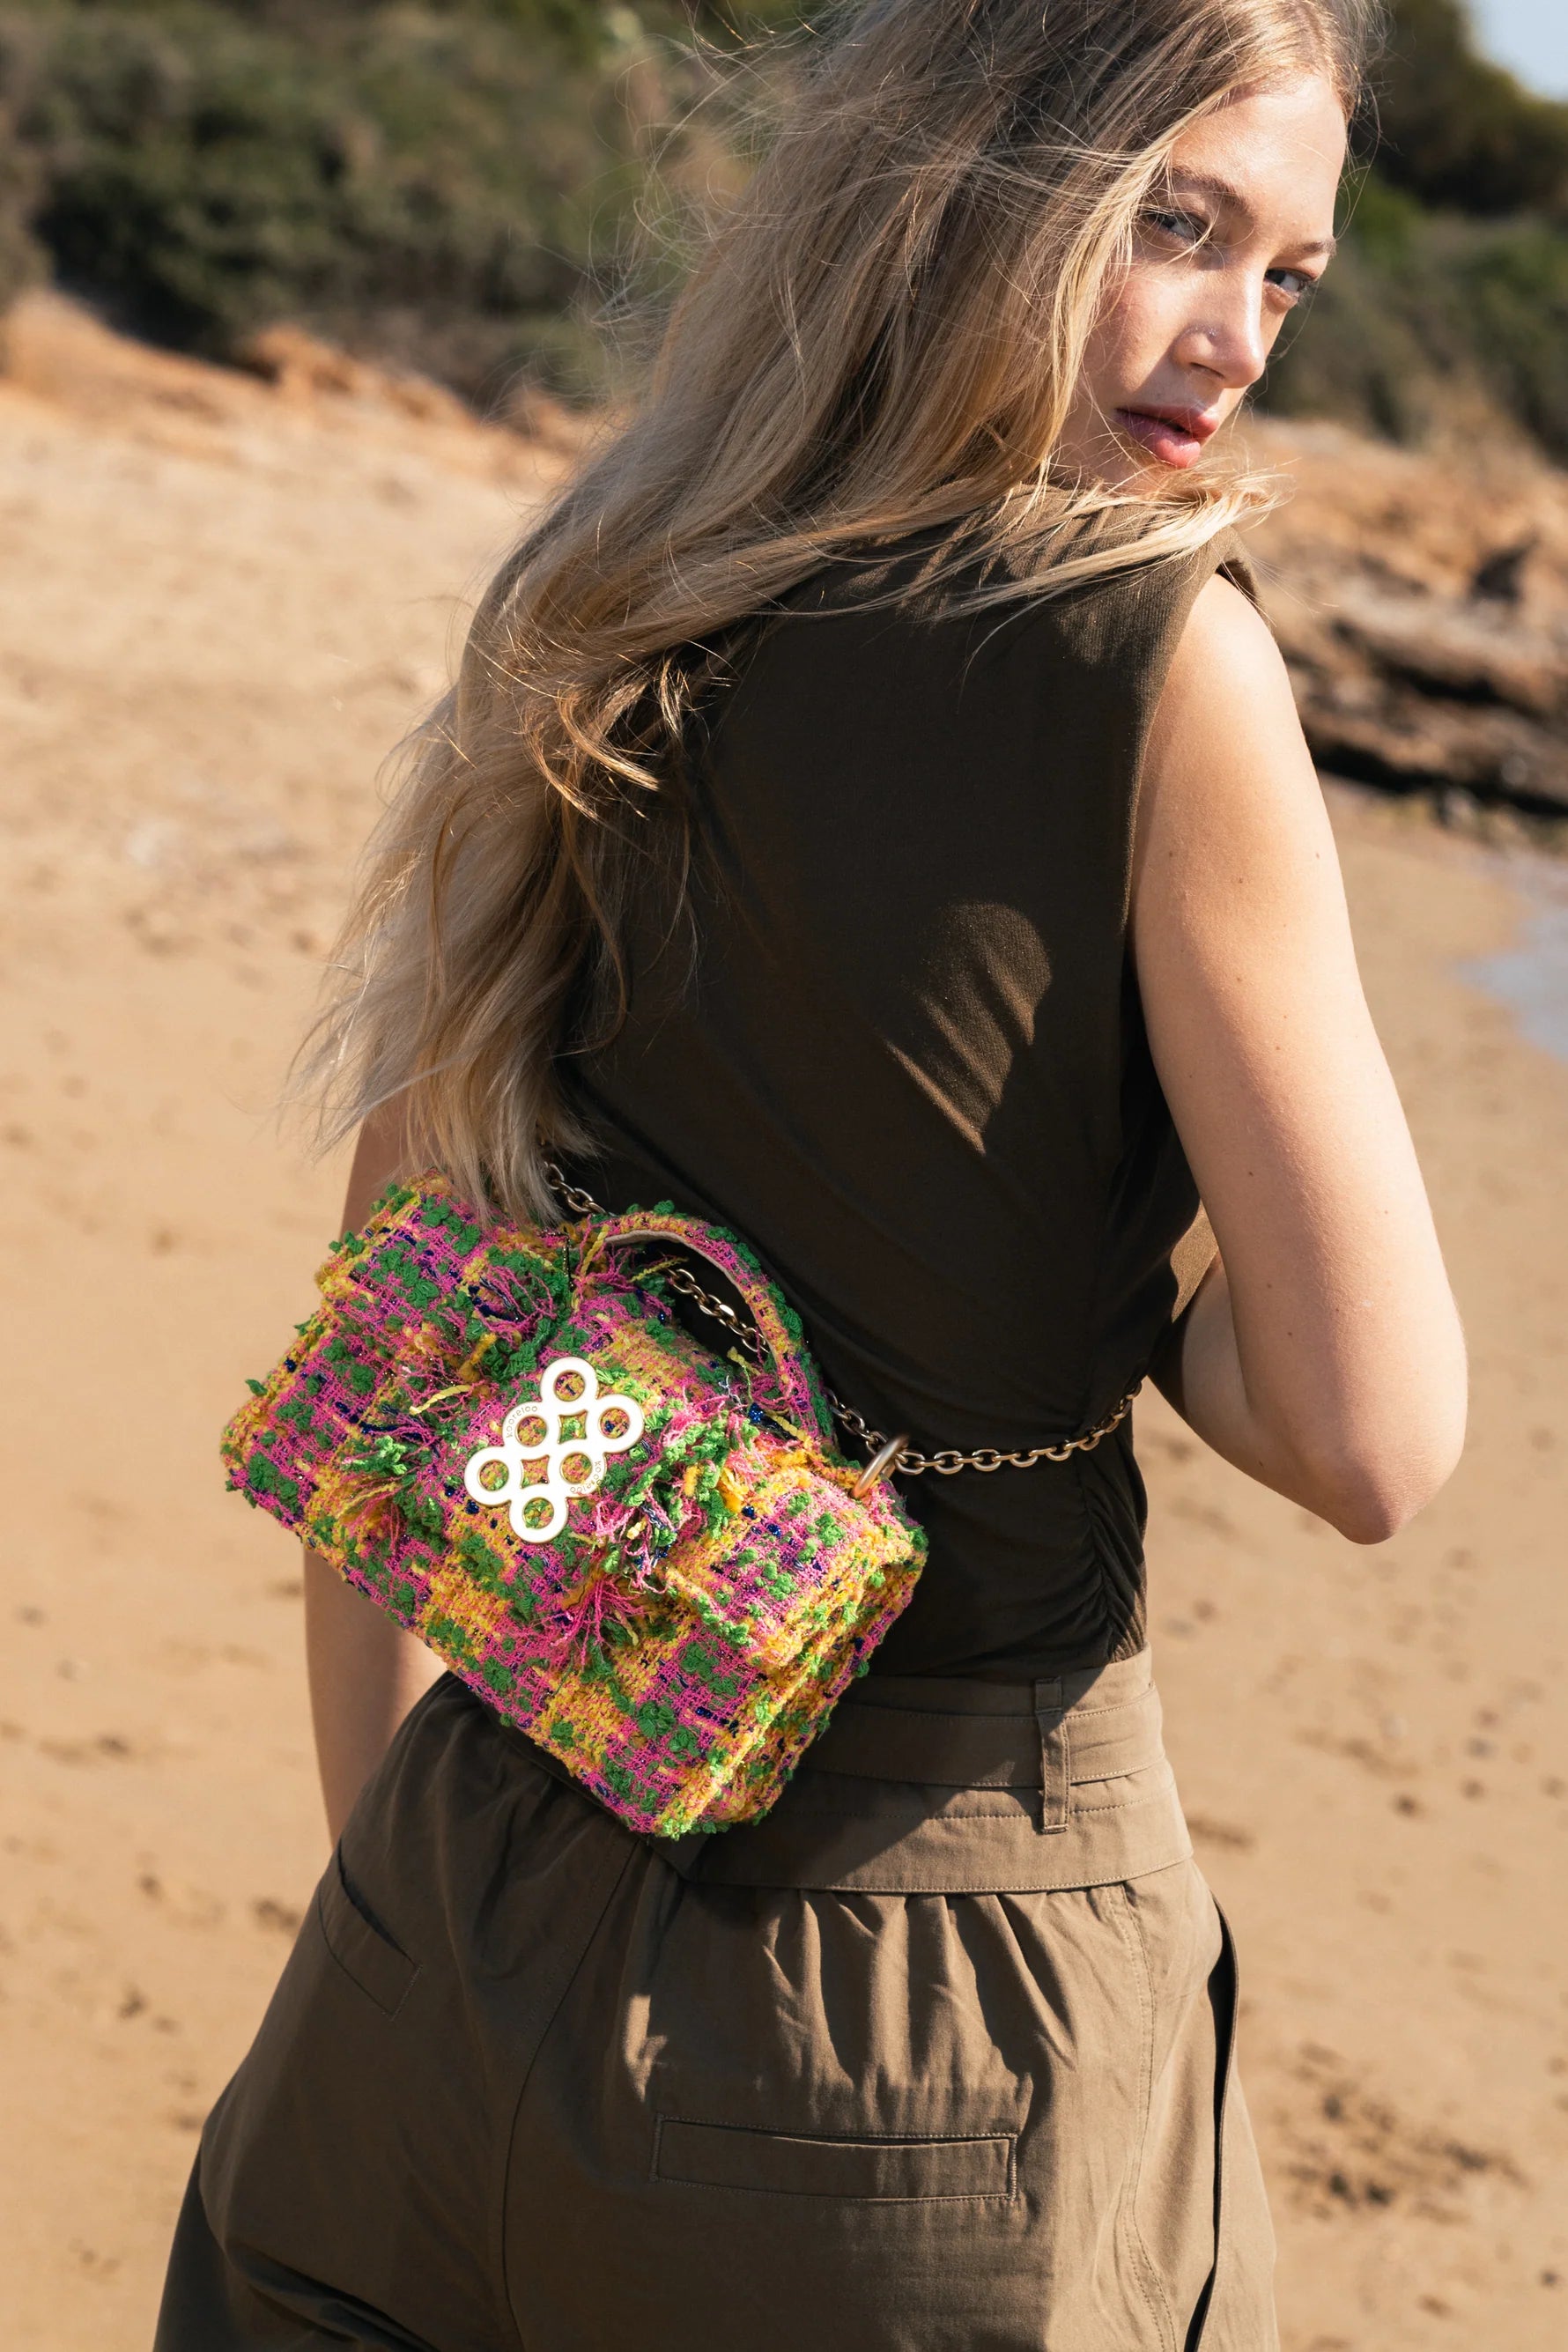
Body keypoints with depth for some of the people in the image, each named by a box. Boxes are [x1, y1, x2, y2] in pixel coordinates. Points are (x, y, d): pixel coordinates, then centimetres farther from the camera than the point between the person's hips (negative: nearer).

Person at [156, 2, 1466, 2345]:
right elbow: (1372, 1442, -16)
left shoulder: (583, 641, 1)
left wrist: (389, 1864, 15)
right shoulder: (1159, 662, -15)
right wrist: (1130, 1288, 3)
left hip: (489, 1903, 5)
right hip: (947, 1970, -4)